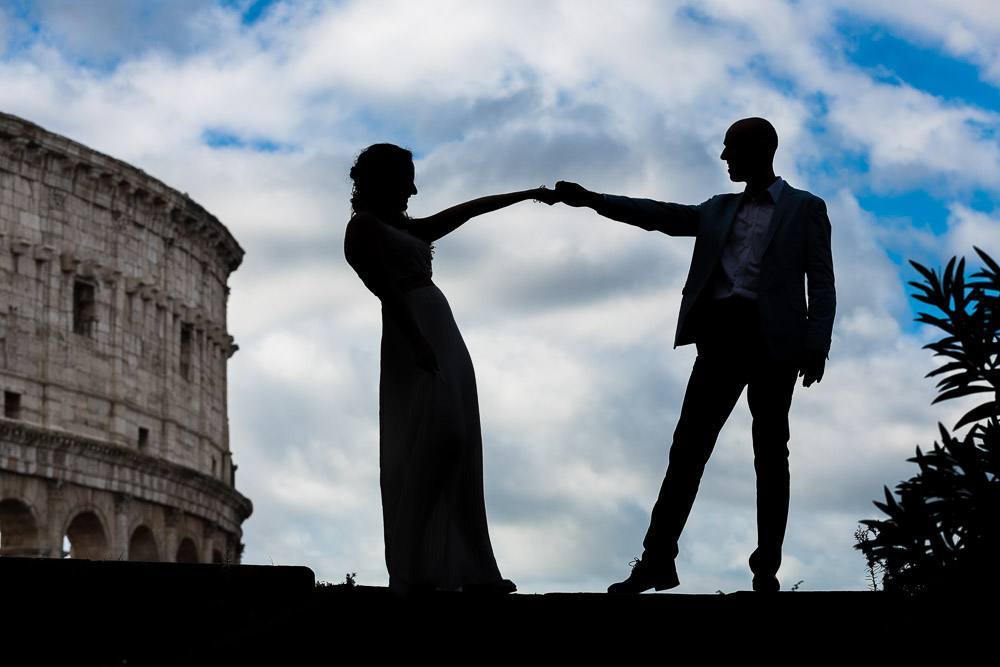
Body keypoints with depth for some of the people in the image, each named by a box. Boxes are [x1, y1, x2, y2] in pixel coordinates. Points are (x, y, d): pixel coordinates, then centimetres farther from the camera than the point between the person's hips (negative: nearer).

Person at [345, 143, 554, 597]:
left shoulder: (404, 229, 27)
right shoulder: (365, 227, 0)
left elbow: (464, 212, 34)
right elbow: (387, 288, -14)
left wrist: (527, 195, 39)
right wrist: (416, 341, -25)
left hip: (443, 338, 10)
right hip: (416, 339, -10)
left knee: (460, 449, 4)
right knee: (438, 437, -21)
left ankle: (471, 571, 2)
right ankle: (411, 571, -22)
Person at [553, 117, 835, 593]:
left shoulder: (805, 209, 8)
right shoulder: (718, 210, 23)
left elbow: (821, 283, 1)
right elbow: (661, 215, 15)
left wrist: (816, 345, -11)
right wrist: (592, 199, 7)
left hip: (772, 338, -4)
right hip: (719, 335, 4)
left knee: (770, 454, -2)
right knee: (688, 446, -3)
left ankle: (766, 569, 0)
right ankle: (657, 560, -5)